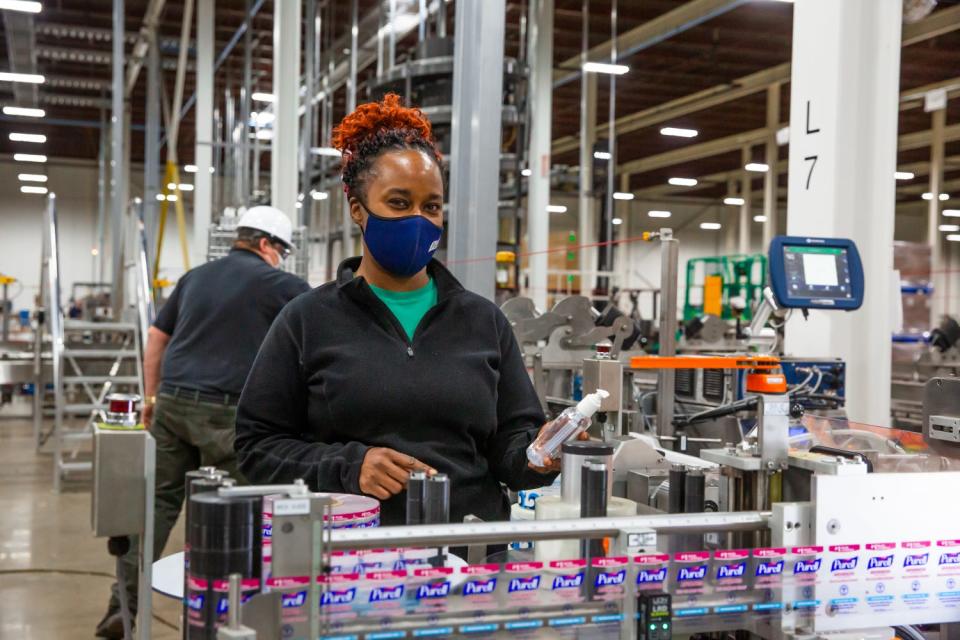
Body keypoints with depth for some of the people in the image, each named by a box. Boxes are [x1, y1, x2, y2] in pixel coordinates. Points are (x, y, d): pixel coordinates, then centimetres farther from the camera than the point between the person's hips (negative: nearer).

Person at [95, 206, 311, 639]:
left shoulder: (195, 277, 17)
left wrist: (152, 397, 25)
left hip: (172, 403, 6)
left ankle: (124, 604, 10)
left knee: (158, 501, 10)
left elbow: (156, 338, 20)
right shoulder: (274, 283, -1)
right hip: (222, 412, -6)